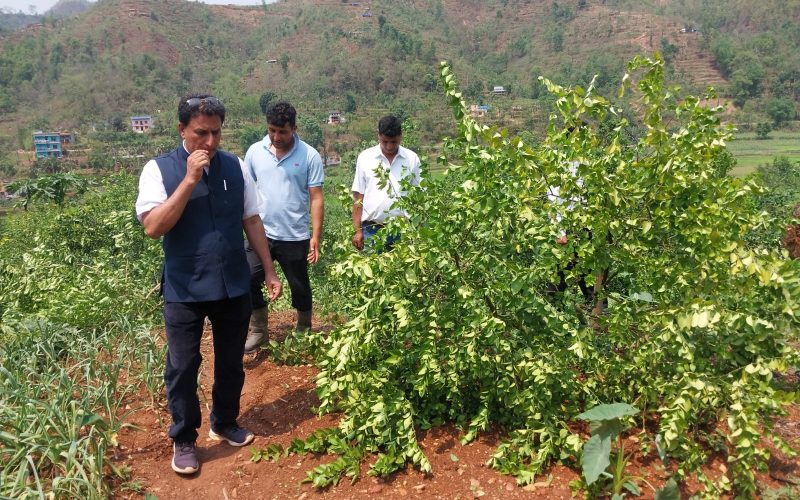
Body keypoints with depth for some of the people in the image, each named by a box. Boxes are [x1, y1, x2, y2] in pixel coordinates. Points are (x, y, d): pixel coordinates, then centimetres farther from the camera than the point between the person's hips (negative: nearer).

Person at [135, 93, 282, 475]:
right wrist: (190, 180, -24)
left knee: (231, 362, 16)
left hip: (234, 286, 3)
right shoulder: (159, 169, -8)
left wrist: (269, 271, 7)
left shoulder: (234, 166, 0)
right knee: (182, 367, 9)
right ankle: (183, 440, 28)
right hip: (185, 290, -3)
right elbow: (153, 227, -19)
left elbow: (252, 221, 7)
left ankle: (225, 424, 38)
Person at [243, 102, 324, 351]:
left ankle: (304, 332, 33)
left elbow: (316, 198, -7)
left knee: (300, 287, 12)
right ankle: (258, 331, 18)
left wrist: (316, 237, -11)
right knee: (249, 281, -2)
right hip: (261, 233, 2)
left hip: (295, 237, -2)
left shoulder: (310, 156, -8)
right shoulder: (254, 152, 0)